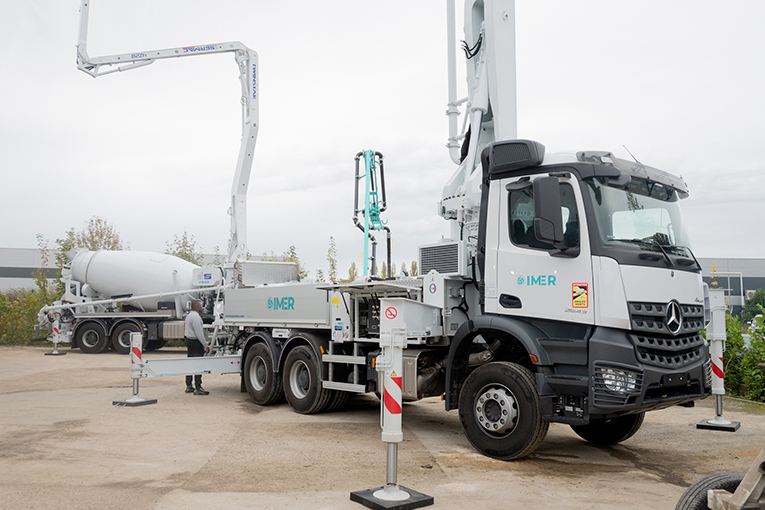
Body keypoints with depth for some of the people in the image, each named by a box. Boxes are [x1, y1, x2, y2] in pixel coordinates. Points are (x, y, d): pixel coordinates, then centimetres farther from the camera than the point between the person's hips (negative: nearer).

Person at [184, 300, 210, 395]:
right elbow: (199, 333, -21)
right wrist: (206, 345, -19)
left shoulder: (189, 315, 17)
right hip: (195, 342, -11)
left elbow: (185, 330, 24)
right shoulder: (195, 316, -16)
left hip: (189, 340, 11)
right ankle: (198, 388, -12)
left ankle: (189, 386, 19)